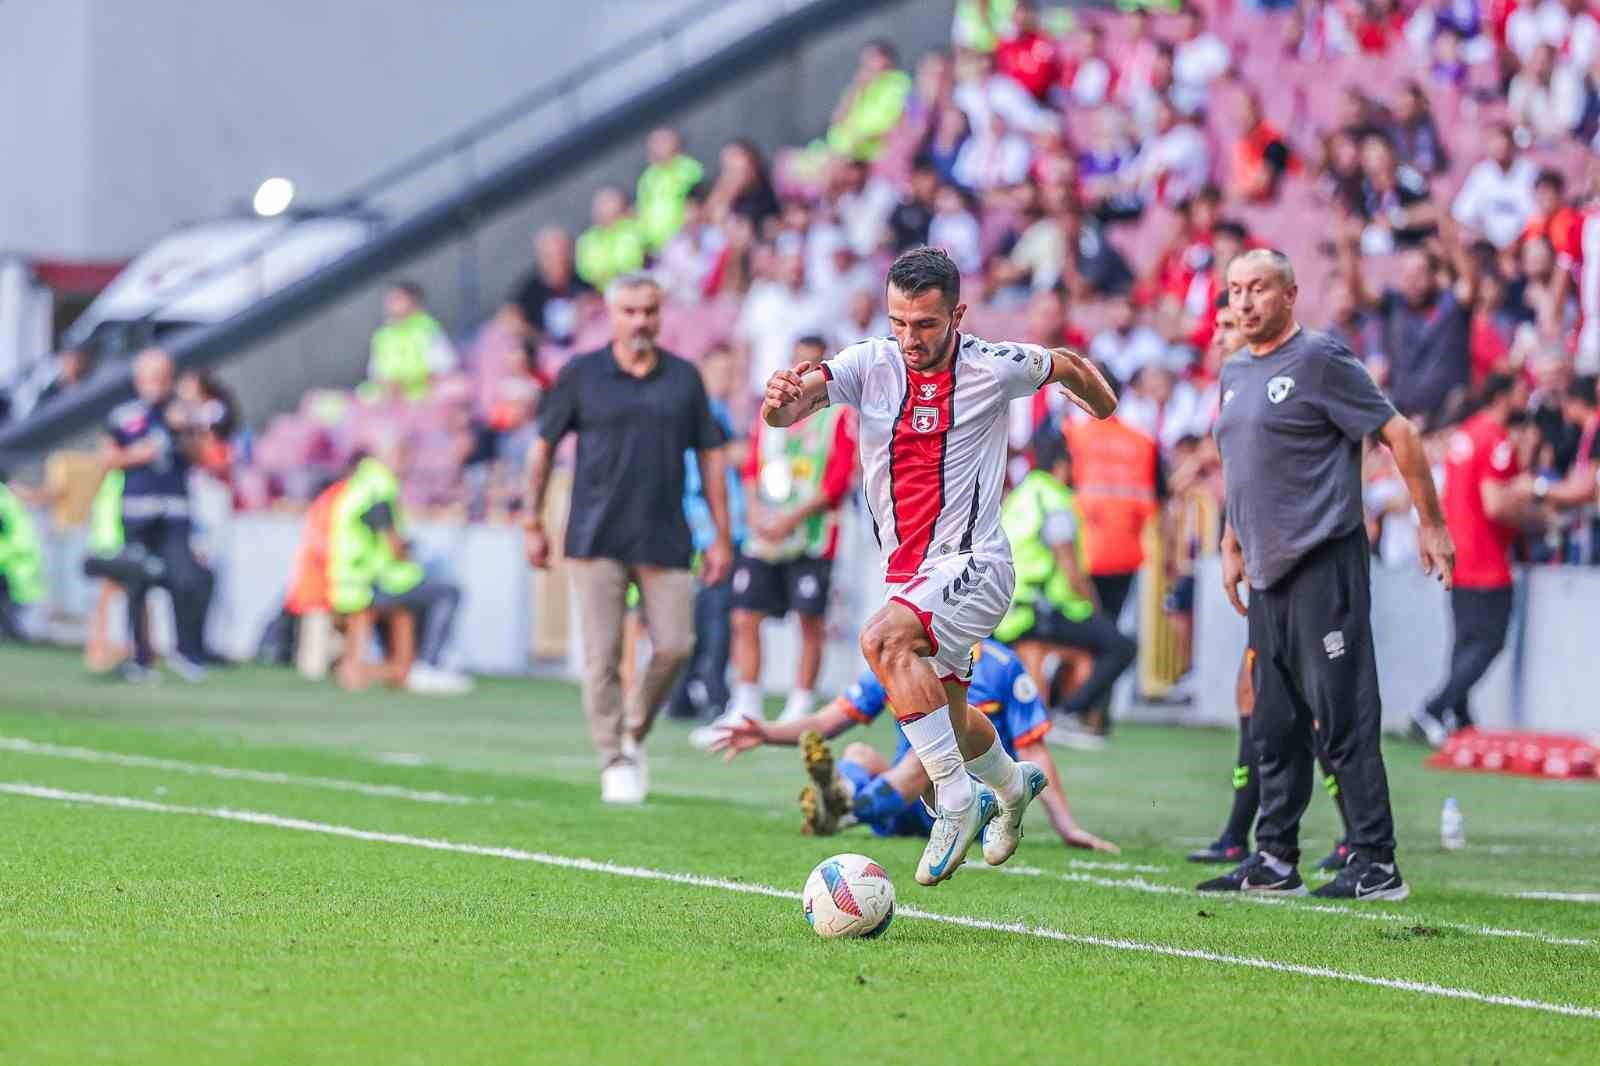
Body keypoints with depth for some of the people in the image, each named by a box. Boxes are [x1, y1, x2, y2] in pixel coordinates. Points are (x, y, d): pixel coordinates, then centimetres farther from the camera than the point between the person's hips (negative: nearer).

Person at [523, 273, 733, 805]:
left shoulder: (684, 378, 8)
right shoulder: (580, 375, 3)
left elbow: (710, 455, 11)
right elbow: (544, 444, 9)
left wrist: (721, 536, 7)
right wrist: (532, 522, 6)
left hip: (665, 539, 2)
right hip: (596, 539, -2)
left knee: (675, 646, -6)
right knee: (603, 654, -5)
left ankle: (634, 734, 18)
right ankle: (615, 762, 4)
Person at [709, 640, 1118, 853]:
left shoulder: (1000, 666, 0)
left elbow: (1033, 753, -1)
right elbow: (827, 722, 6)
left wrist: (1066, 826, -8)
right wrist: (767, 733, -11)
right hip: (907, 812, 4)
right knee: (858, 755, -24)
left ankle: (843, 810, -63)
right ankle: (841, 791, -63)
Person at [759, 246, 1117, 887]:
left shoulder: (994, 368, -11)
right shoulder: (870, 364, -6)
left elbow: (1068, 366, 11)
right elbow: (790, 406, -22)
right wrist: (784, 398, -45)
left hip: (973, 564, -5)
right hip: (907, 570, 6)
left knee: (883, 639, -31)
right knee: (948, 717, 20)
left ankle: (957, 799, -25)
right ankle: (1010, 782, 53)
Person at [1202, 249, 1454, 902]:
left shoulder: (1320, 360, -8)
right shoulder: (1234, 373, 17)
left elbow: (1399, 436, -7)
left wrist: (1431, 525, -7)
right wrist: (1232, 546, 26)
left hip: (1324, 564, -8)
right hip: (1268, 574, 8)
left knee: (1341, 718, -10)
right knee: (1274, 726, 11)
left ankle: (1376, 865, -9)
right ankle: (1274, 861, 17)